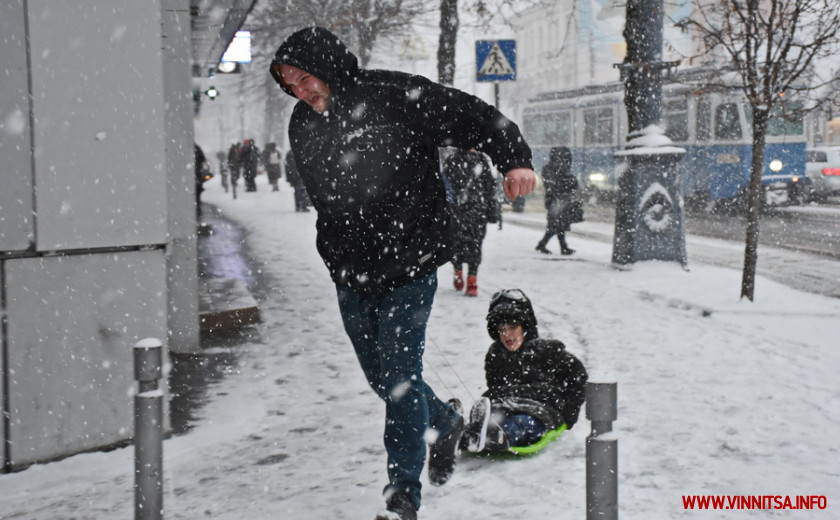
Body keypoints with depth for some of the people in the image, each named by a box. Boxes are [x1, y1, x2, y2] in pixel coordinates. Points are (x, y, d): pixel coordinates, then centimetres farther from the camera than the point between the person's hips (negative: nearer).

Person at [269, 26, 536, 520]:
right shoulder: (303, 126, 4)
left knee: (399, 375, -6)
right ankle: (444, 420, 44)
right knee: (379, 375, 15)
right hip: (351, 273, 7)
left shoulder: (399, 96, -15)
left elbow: (476, 116, -12)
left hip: (409, 263, -6)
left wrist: (514, 159, -27)